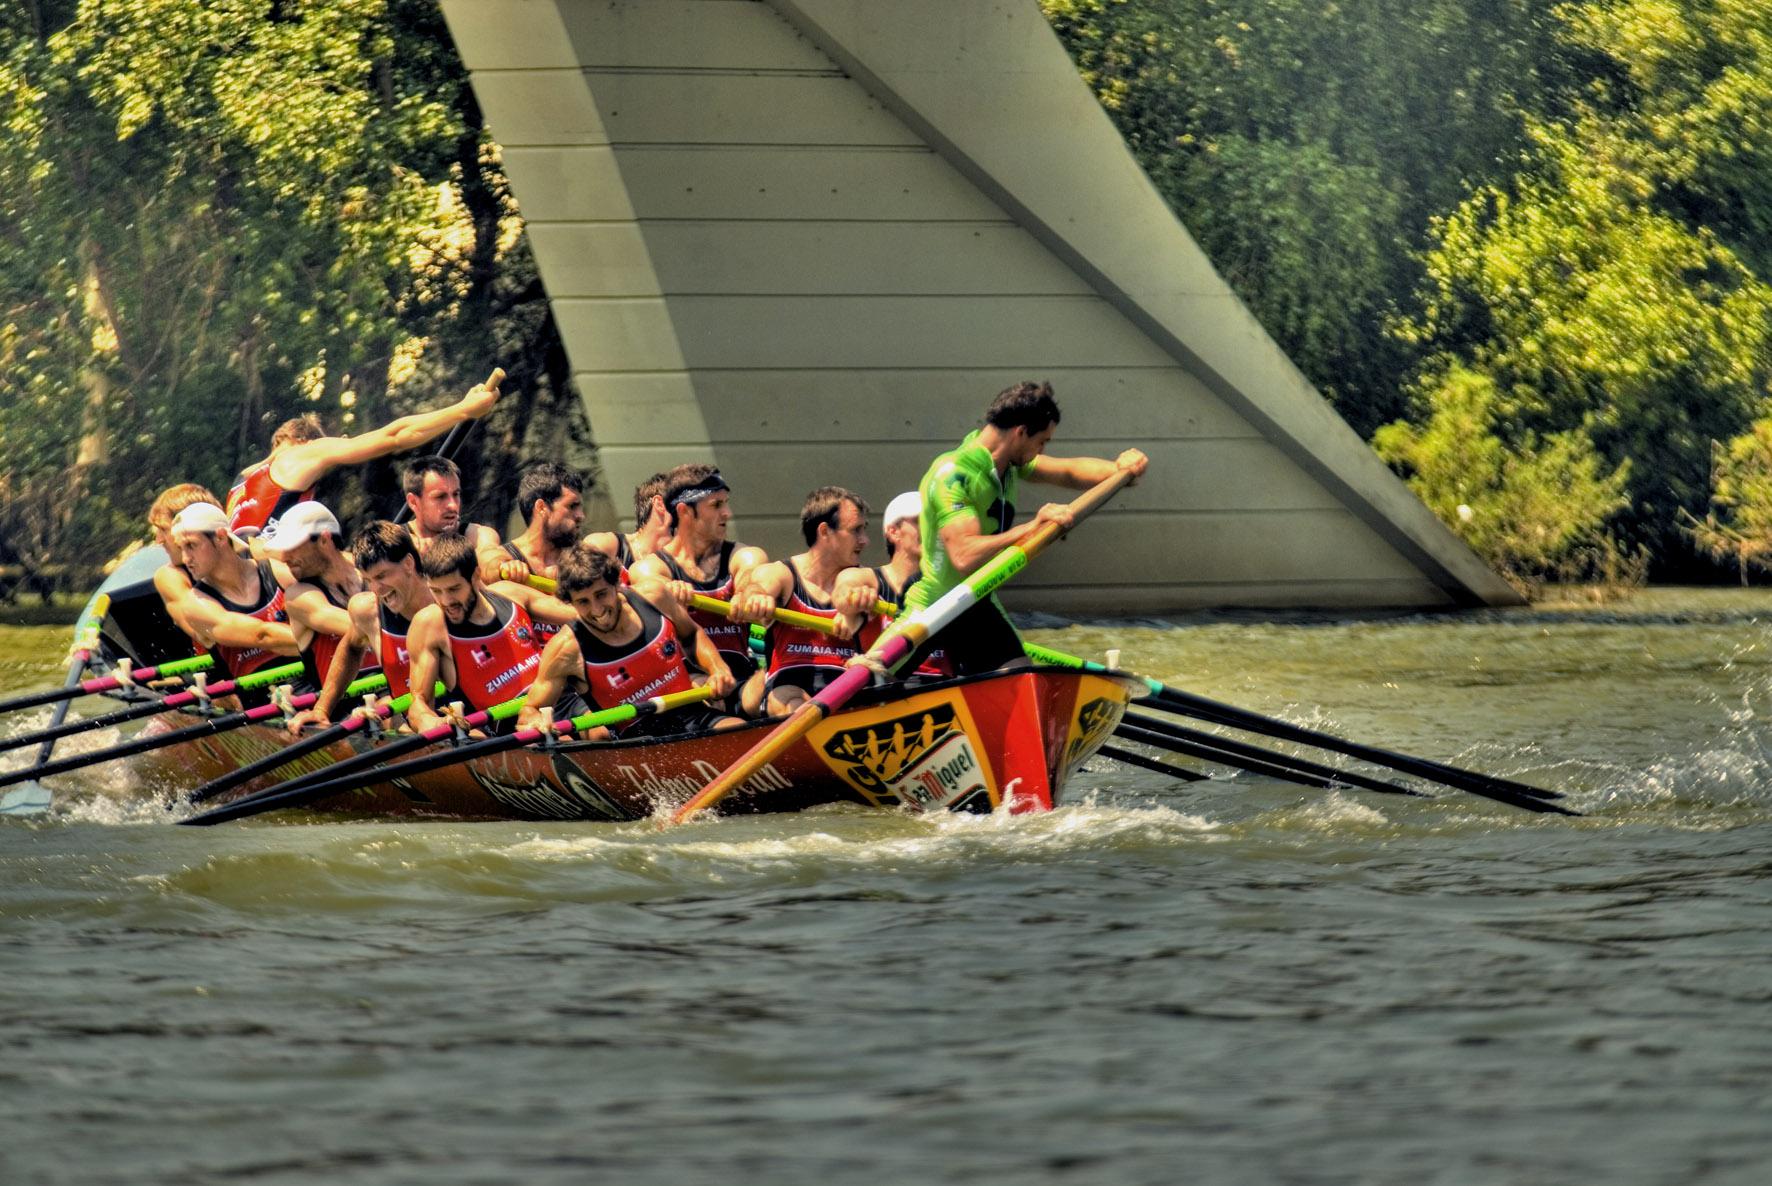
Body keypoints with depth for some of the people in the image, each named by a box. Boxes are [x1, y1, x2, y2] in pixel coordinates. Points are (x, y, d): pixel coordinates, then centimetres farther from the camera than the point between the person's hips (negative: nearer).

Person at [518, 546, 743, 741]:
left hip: (693, 716, 2)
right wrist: (537, 723, -22)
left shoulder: (652, 595, 3)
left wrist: (718, 669, 5)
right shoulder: (567, 649, -6)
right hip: (636, 738, -2)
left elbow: (692, 635, 24)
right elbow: (528, 712, 3)